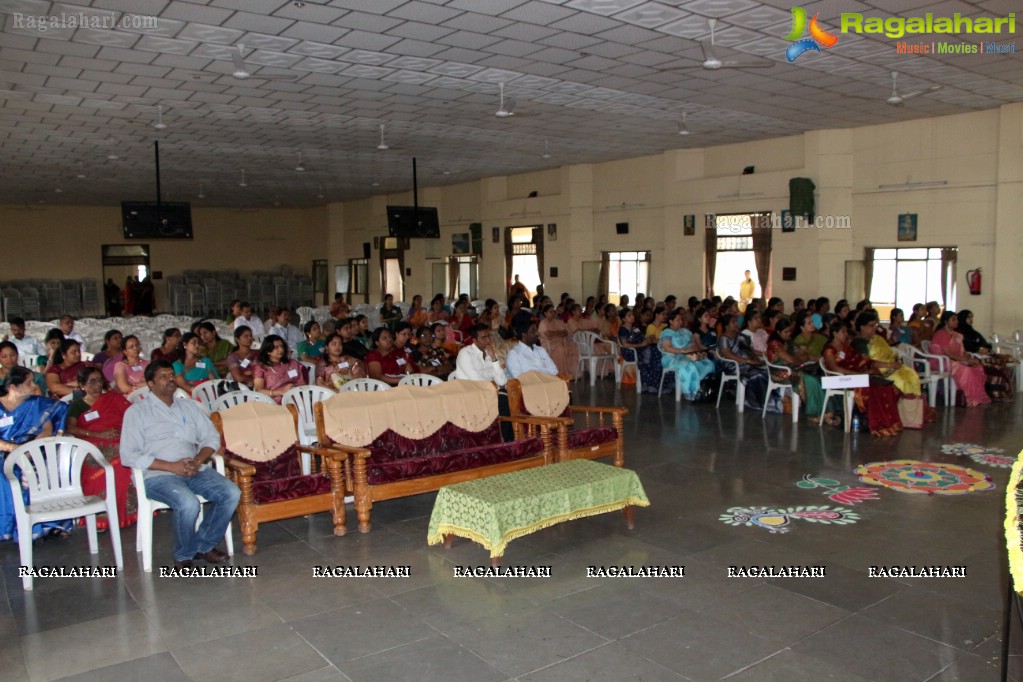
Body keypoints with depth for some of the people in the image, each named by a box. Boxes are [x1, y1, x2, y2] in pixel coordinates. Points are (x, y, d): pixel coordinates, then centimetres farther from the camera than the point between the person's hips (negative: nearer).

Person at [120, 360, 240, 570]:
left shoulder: (189, 406, 20)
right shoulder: (137, 411, 5)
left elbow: (212, 436, 16)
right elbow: (128, 455, -6)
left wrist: (198, 460, -6)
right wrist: (171, 466, -15)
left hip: (195, 470, 5)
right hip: (158, 475, -5)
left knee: (232, 493, -20)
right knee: (188, 503, -33)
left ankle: (204, 545, 1)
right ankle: (184, 555, -5)